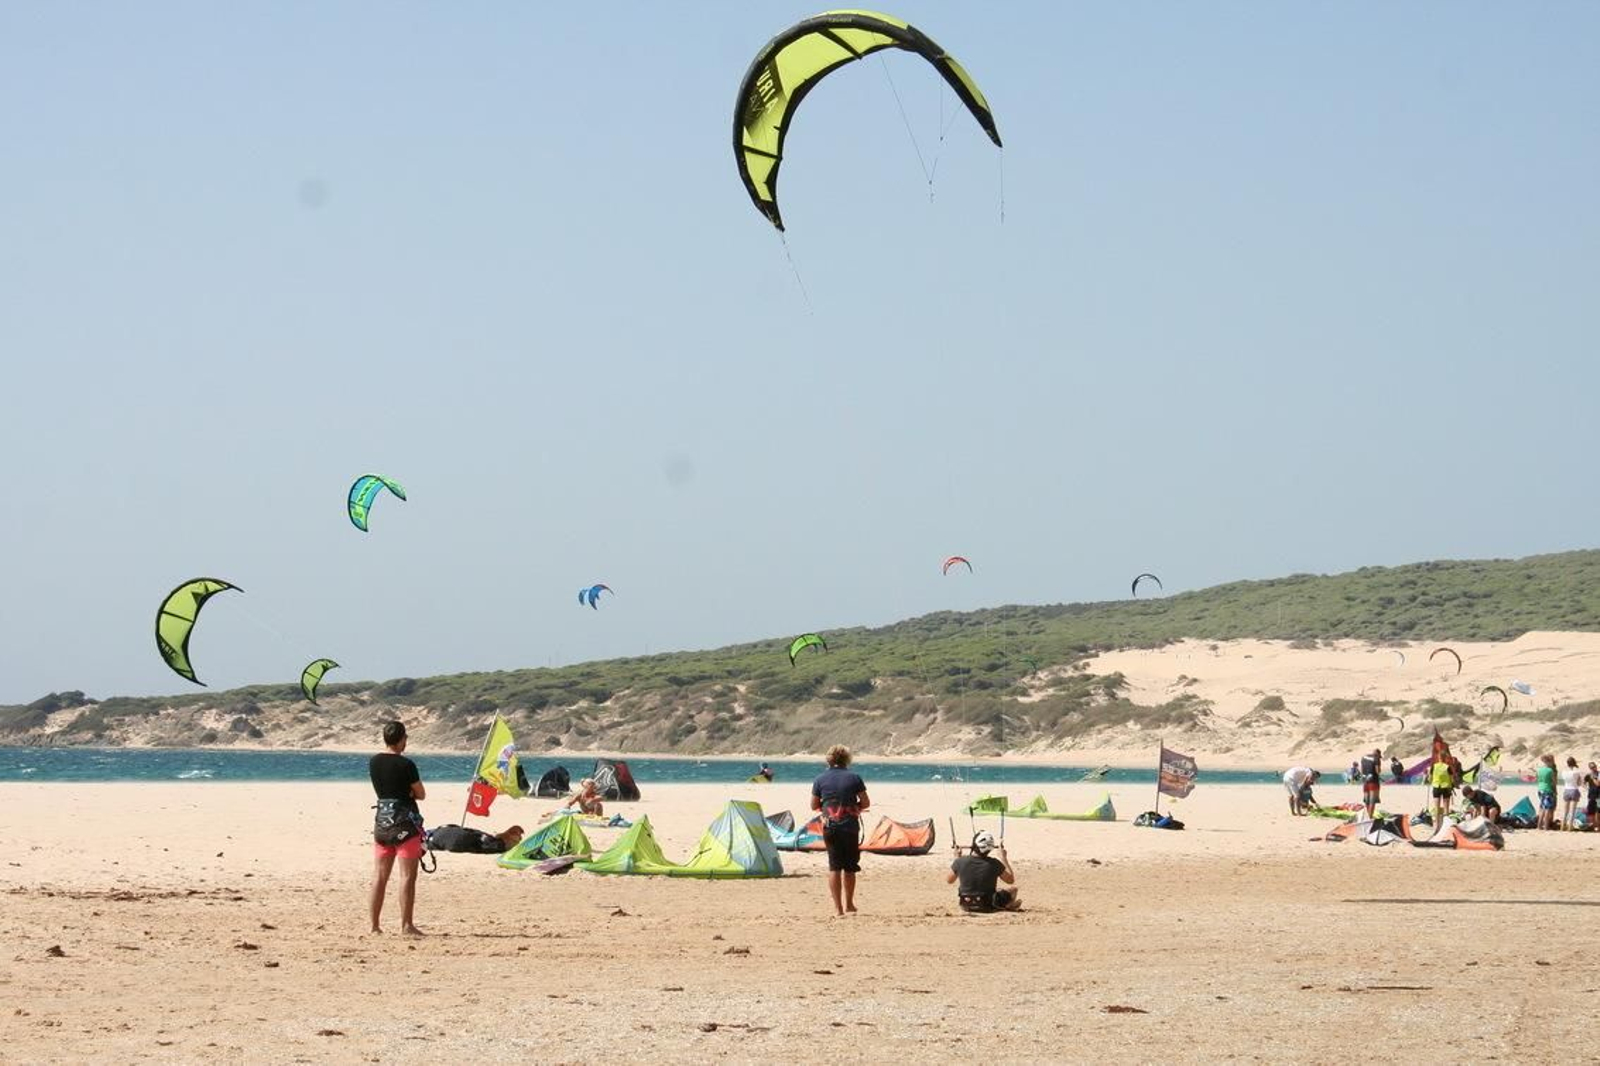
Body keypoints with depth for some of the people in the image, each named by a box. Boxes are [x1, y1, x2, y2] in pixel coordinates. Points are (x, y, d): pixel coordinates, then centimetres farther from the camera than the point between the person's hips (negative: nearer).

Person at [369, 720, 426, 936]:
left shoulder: (374, 762, 4)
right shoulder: (405, 764, -14)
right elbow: (421, 794, -6)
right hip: (406, 823, -6)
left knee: (379, 876, 9)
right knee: (407, 876, -3)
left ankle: (374, 924, 10)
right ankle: (406, 925, -5)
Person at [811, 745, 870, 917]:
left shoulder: (820, 779, 1)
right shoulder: (854, 777, -2)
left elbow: (814, 805, 5)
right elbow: (865, 803, 0)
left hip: (830, 826, 0)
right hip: (850, 826, 0)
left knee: (834, 866, 1)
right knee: (850, 867, 12)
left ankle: (838, 907, -5)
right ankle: (849, 904, 23)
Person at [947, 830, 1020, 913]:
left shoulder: (960, 862, -16)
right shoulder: (994, 864, -21)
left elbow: (948, 880, 4)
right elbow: (1011, 880, -3)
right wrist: (1003, 858, 3)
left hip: (966, 907, 2)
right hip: (988, 907, -2)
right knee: (1014, 889, 22)